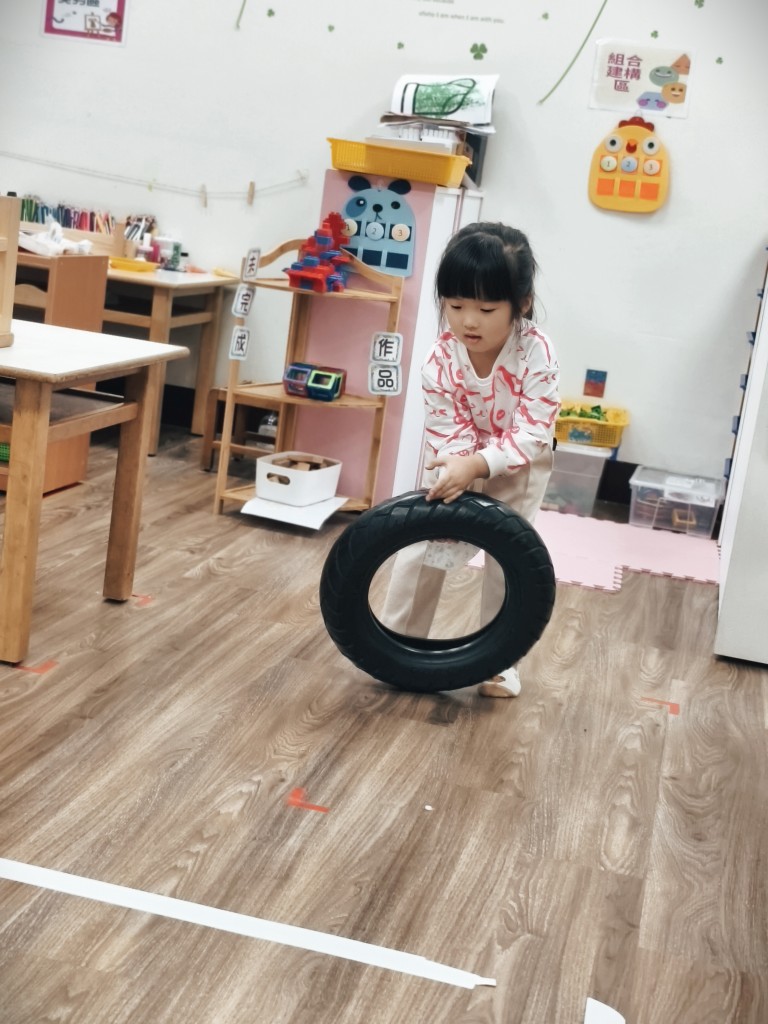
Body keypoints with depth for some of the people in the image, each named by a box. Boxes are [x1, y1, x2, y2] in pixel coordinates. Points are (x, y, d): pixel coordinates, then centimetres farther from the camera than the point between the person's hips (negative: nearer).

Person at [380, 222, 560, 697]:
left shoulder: (537, 355, -32)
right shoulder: (441, 360, -26)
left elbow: (532, 436, -34)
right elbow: (449, 436, -23)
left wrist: (478, 465, -49)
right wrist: (455, 496, -37)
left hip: (518, 466, -1)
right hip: (456, 464, 2)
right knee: (423, 544, 0)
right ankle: (397, 641, 16)